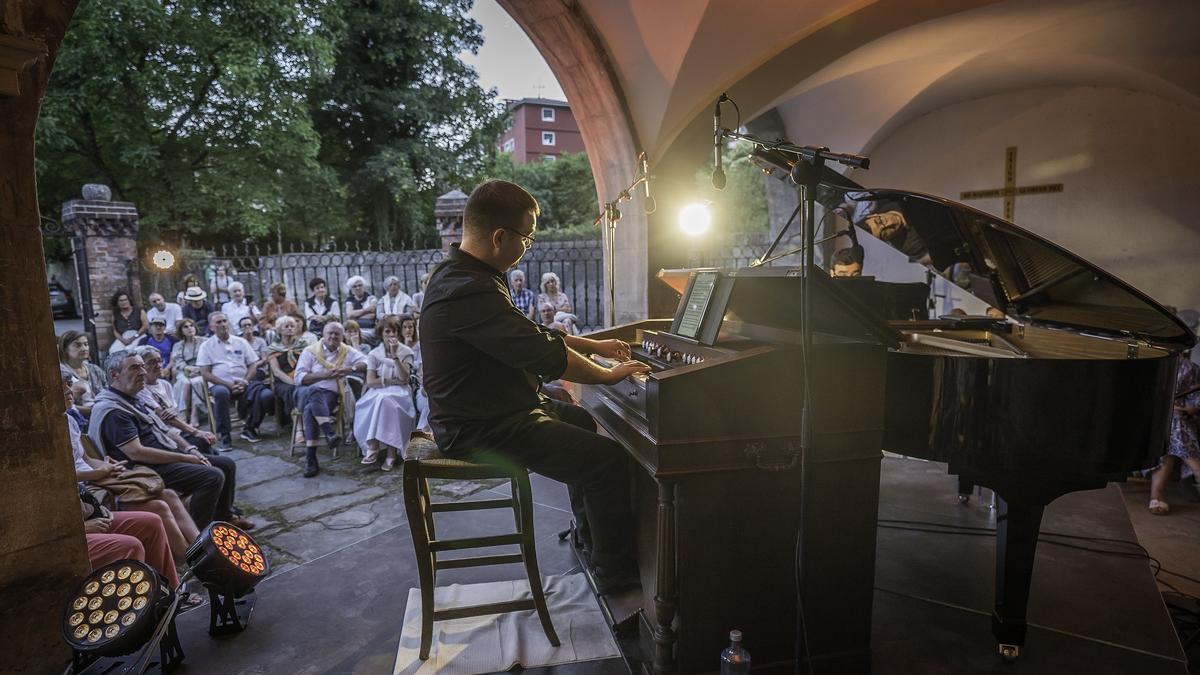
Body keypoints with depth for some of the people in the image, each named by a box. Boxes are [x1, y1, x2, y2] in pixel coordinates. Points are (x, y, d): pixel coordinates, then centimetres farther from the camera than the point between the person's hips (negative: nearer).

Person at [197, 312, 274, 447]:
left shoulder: (241, 342, 16)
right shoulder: (206, 346, 9)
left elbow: (253, 365, 12)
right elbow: (205, 373, 1)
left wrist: (245, 382, -8)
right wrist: (228, 384, -12)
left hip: (242, 383, 2)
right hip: (220, 384, -2)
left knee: (267, 395, -26)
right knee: (221, 392, -40)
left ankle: (249, 428, 0)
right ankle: (224, 435, -27)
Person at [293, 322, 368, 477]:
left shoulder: (348, 352, 15)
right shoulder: (310, 351, 10)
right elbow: (299, 378, 0)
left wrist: (351, 368, -11)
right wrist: (324, 375, -10)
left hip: (330, 395, 0)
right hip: (306, 393, 0)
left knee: (310, 410, -33)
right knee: (315, 391, -38)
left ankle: (310, 458, -34)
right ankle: (330, 433, -45)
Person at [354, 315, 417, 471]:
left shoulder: (406, 352, 6)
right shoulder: (374, 354, 8)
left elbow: (404, 377, -10)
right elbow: (370, 381, -3)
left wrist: (395, 355, -15)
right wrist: (393, 381, -11)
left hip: (399, 393, -1)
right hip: (377, 393, 1)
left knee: (385, 400, -34)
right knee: (381, 401, -34)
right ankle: (373, 447, -30)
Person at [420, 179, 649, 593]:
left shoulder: (463, 274, 8)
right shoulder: (469, 292, -27)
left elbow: (529, 335, 18)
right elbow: (546, 356, -28)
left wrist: (593, 345, 17)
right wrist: (608, 375, -12)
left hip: (480, 409, 11)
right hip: (480, 430, -11)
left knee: (580, 421, 27)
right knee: (609, 459, -14)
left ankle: (590, 535, 40)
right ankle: (616, 573, 6)